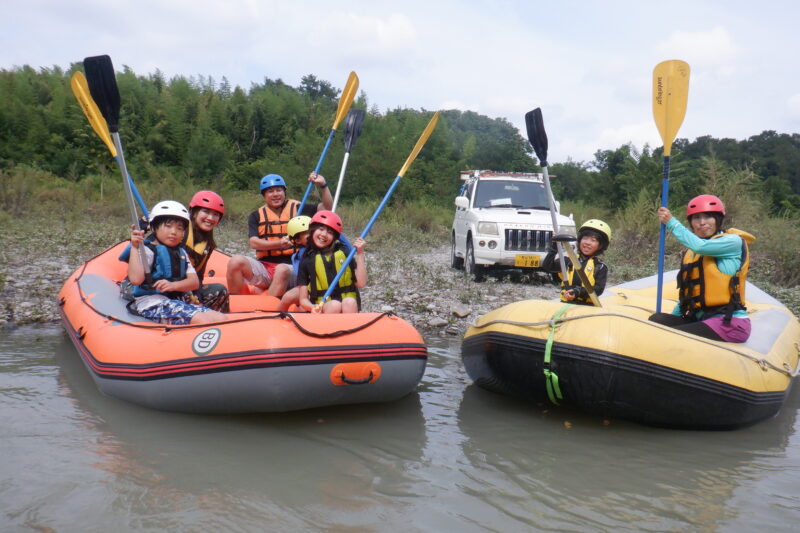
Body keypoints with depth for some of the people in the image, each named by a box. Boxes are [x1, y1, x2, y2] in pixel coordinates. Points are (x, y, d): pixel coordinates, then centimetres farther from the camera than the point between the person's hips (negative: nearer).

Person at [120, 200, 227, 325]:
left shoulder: (181, 253, 22)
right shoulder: (147, 250, 0)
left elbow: (194, 282, 9)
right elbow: (136, 279, -17)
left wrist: (173, 285, -12)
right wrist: (135, 247, -17)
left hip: (177, 302, 8)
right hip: (152, 303, -7)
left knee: (221, 318, -13)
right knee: (202, 320, -31)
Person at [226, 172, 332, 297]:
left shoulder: (297, 208, 9)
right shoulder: (256, 216, 11)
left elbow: (327, 207, 4)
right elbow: (253, 243, -4)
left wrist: (323, 185, -10)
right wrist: (279, 243, -19)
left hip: (290, 267, -2)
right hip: (263, 267, 2)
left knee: (282, 270, -37)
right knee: (236, 261, -23)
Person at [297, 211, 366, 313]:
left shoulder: (343, 253, 8)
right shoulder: (307, 261, 5)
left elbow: (361, 284, 0)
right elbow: (303, 299, 4)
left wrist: (360, 254, -3)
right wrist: (313, 307, -19)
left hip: (349, 304, 1)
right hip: (321, 307, -1)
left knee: (349, 302, -31)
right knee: (334, 305, -32)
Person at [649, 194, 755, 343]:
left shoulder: (733, 242, -1)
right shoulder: (689, 254, 20)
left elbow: (700, 246, -22)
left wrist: (671, 222, -10)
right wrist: (671, 320, 11)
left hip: (729, 324, -7)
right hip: (699, 319, 7)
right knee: (657, 320, -19)